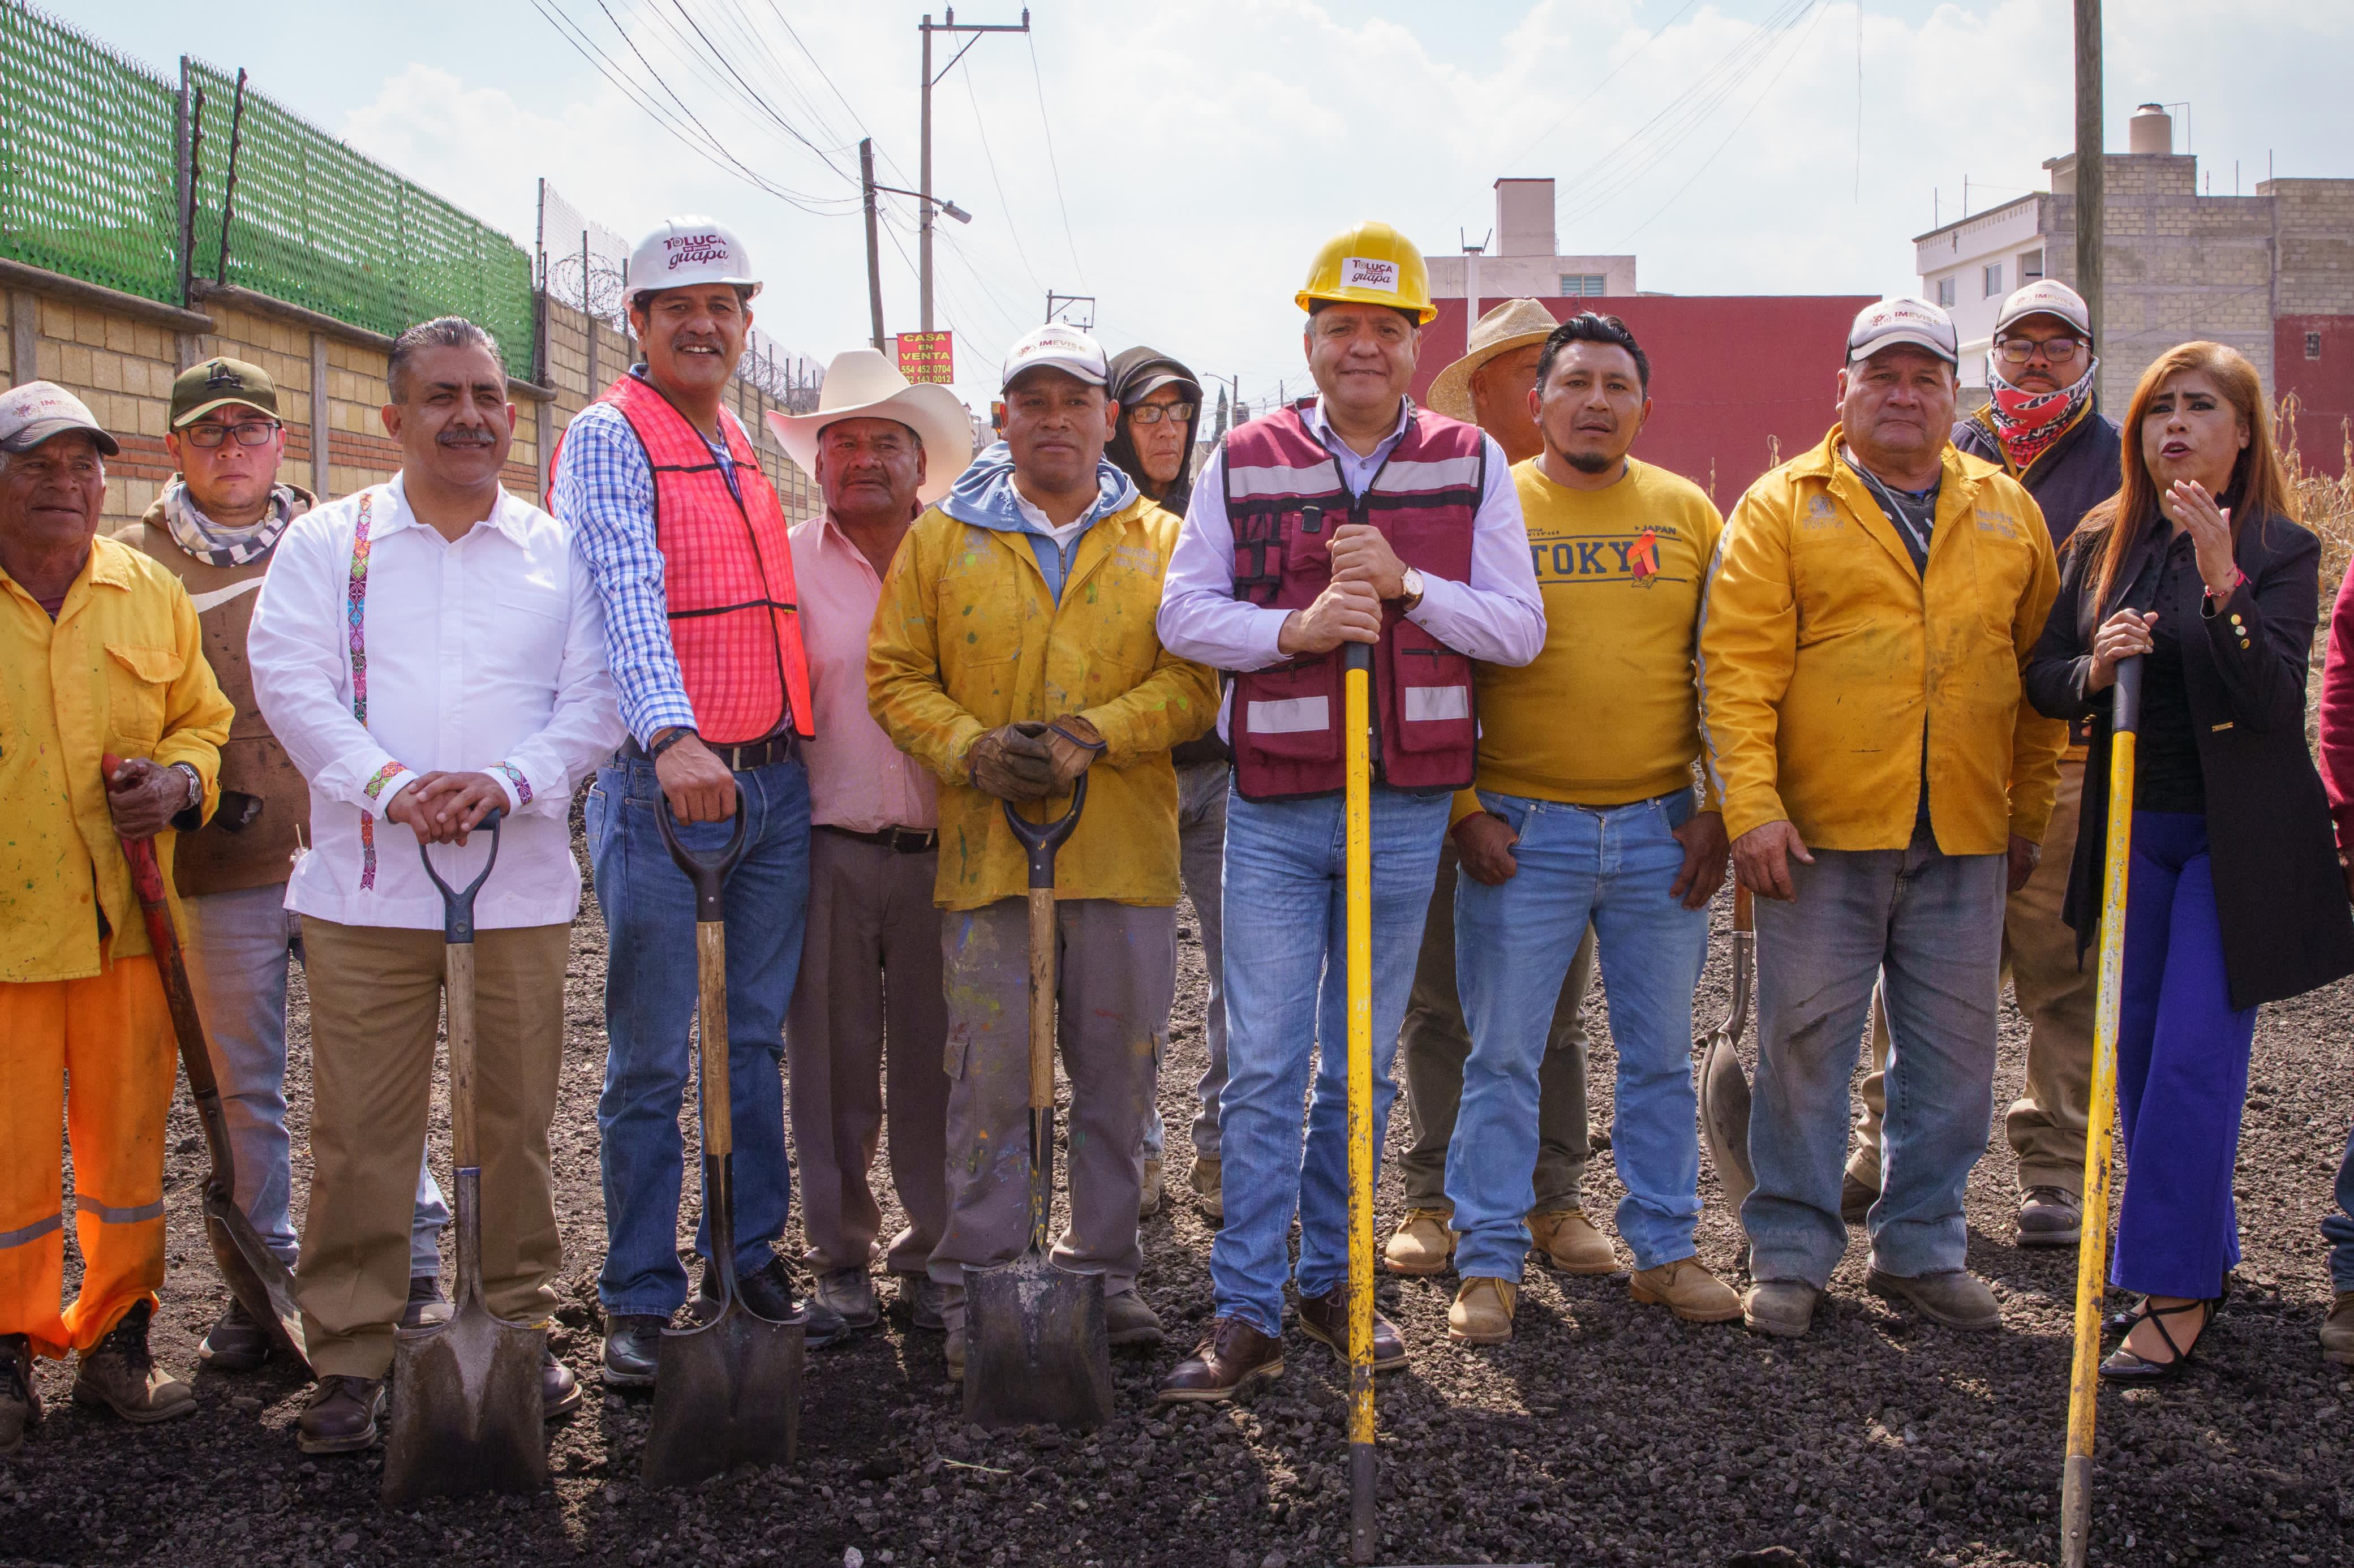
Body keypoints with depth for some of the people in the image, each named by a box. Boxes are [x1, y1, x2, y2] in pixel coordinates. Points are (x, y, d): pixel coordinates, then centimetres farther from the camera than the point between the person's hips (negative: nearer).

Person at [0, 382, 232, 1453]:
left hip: (130, 921, 3)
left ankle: (115, 1342, 24)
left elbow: (202, 718, 17)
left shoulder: (150, 594, 9)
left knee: (129, 1142, 9)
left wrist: (180, 781, -5)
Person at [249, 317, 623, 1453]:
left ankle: (515, 1325, 23)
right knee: (360, 1127, 0)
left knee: (515, 1117, 8)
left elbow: (597, 697, 3)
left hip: (523, 883, 1)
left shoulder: (559, 550, 10)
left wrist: (505, 783, -14)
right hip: (366, 888, -1)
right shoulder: (331, 541, 7)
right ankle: (348, 1355, 11)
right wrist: (390, 787, -17)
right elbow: (291, 681, -3)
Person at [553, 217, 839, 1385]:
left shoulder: (745, 450, 18)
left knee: (755, 1038, 12)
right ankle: (641, 1300, 8)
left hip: (774, 779, 7)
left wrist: (789, 745, 14)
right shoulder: (610, 437, -5)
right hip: (663, 783, -7)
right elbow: (628, 593, -21)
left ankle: (751, 1264, 23)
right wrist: (670, 737, -35)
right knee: (653, 1056, -1)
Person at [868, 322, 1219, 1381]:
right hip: (987, 853, -1)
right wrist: (972, 750, -12)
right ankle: (975, 1291, 12)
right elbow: (896, 679, 6)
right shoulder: (941, 539, 8)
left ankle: (1104, 1272, 24)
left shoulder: (1161, 542, 8)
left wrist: (1091, 735, -14)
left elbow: (1196, 678, 0)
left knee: (1117, 1075, 9)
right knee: (988, 1077, 2)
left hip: (1125, 855, 1)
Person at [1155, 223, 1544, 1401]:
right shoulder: (1245, 462, 4)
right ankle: (1247, 1314, 5)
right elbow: (1184, 612, 1)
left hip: (1407, 809, 1)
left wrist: (1405, 586, -14)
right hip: (1273, 813, -1)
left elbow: (1520, 627, 1)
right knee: (1262, 1067, -2)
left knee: (1365, 1066, 11)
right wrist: (1296, 626, -16)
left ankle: (1335, 1281, 25)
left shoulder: (1470, 464, 6)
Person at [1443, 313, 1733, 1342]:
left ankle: (1664, 1249, 25)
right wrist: (1464, 809, -7)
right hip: (1523, 832, -2)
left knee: (1661, 1055, 11)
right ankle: (1489, 1263, 14)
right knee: (1504, 1056, 3)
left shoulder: (1688, 513, 7)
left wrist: (1716, 808, 0)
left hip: (1663, 833, 2)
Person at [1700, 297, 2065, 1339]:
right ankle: (1791, 1255, 16)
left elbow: (2041, 668, 14)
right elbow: (1737, 666, -7)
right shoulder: (1783, 507, 1)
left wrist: (2030, 812, 10)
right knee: (1805, 1042, 3)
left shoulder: (2007, 512, 11)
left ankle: (1921, 1249, 24)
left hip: (1964, 836, 3)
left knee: (1953, 1051, 9)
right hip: (1822, 828, -3)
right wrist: (1751, 805, -16)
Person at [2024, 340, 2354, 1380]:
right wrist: (2092, 671, -13)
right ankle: (2203, 1254, 26)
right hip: (2131, 830, 5)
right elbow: (2042, 676, 9)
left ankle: (2173, 1293, -3)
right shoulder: (2104, 543, 7)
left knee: (2194, 1058, -9)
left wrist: (2223, 585, -30)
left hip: (2235, 841, -5)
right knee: (2139, 1056, 10)